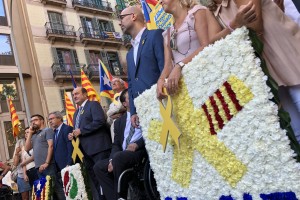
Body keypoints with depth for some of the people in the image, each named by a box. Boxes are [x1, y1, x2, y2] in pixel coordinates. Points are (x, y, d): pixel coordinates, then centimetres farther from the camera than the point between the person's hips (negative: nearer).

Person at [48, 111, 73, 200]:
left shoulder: (67, 129, -7)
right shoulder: (55, 132, 19)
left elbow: (71, 147, -15)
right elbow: (55, 150, 14)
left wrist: (69, 164, -20)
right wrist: (55, 167, 6)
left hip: (67, 166, -8)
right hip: (58, 168, 8)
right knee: (58, 190, 6)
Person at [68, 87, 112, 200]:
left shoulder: (93, 105, -2)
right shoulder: (76, 113, 24)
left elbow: (100, 121, -18)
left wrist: (81, 131, -15)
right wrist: (73, 135, 4)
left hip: (98, 147, -9)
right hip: (86, 150, 9)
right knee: (93, 179, 11)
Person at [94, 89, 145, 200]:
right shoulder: (119, 122, 20)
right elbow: (116, 144, 14)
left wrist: (137, 144, -19)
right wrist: (112, 160, -7)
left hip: (141, 150, -5)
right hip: (121, 156, 6)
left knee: (118, 157, -30)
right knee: (99, 166, -9)